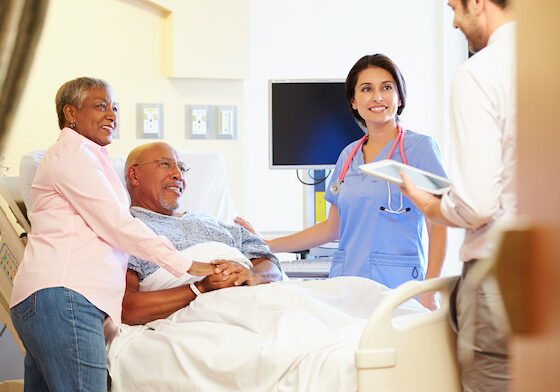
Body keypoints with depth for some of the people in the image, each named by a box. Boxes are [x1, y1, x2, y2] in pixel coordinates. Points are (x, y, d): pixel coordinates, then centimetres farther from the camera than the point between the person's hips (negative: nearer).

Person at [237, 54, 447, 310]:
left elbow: (439, 228, -4)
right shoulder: (349, 155, 15)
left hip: (396, 287, -4)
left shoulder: (419, 147, 0)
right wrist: (265, 246, 19)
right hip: (344, 286, 4)